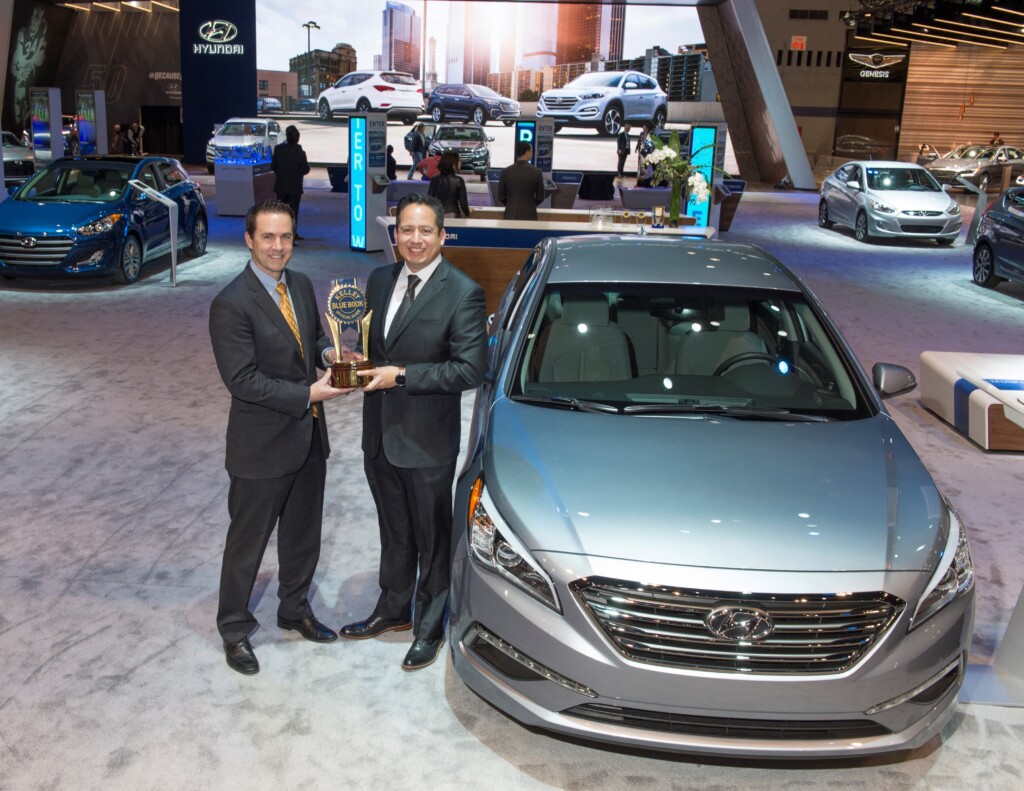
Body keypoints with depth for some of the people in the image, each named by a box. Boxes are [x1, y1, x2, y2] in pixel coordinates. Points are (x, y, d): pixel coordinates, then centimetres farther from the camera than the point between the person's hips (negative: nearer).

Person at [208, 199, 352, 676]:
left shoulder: (301, 285, 4)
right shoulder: (231, 304, -19)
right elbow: (242, 380, -22)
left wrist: (327, 353, -6)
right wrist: (309, 394, -25)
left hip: (308, 438, 7)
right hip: (262, 444, -7)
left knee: (303, 534, 21)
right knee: (248, 542, 10)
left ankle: (294, 610, 42)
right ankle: (234, 629, 29)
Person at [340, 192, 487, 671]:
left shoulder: (462, 294, -16)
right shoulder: (379, 280, 5)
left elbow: (471, 369, -20)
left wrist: (402, 375, -22)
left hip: (427, 439, -6)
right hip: (379, 434, 6)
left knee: (433, 539, 12)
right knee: (393, 532, 23)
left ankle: (430, 628, 30)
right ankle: (392, 610, 42)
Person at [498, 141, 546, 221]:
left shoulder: (506, 172, -3)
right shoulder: (537, 172, -6)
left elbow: (501, 197, 2)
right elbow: (540, 198, 0)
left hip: (510, 216, 1)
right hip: (529, 216, -1)